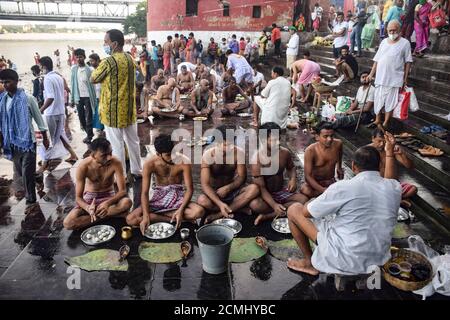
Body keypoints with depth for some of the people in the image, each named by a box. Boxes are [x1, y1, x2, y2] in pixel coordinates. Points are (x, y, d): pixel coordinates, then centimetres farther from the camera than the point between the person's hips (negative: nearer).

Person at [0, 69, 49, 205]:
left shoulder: (27, 98, -12)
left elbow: (38, 118, -6)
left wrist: (45, 137, -3)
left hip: (27, 140, -5)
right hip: (12, 142, 6)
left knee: (27, 171, -2)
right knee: (19, 171, 17)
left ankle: (30, 198, 12)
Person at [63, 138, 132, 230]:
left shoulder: (115, 163, -24)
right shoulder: (83, 167, -24)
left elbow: (123, 191, -23)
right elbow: (78, 197, -20)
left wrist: (107, 203, -42)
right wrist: (88, 208, -42)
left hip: (109, 196, 0)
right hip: (89, 198, 0)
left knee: (127, 202, -35)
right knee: (68, 223, -25)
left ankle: (96, 214, -17)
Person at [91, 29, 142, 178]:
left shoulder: (108, 62, -17)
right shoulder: (130, 59, 4)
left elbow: (93, 79, -5)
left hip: (113, 109, -7)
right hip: (129, 107, 7)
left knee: (116, 144, 3)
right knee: (132, 140, 17)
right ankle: (137, 170, 30)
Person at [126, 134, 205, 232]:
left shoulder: (184, 161, -18)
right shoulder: (150, 164, -17)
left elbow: (189, 189, -16)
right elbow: (144, 193, -17)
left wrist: (181, 210, -31)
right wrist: (146, 216, -32)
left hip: (178, 196, -1)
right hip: (159, 197, 1)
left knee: (199, 212, -33)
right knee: (130, 219, -22)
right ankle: (172, 219, -16)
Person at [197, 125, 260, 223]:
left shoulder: (239, 152, -14)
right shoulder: (208, 155, -21)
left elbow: (242, 177, -8)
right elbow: (205, 184, -25)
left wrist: (228, 188, -27)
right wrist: (219, 203, -39)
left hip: (231, 189, 2)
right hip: (214, 192, -2)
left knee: (254, 189, -27)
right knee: (202, 200, -36)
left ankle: (218, 215, -22)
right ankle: (238, 208, -15)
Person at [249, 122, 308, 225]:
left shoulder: (285, 152, -10)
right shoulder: (257, 160, -24)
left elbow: (291, 168, 13)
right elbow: (261, 188, -23)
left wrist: (293, 179, -11)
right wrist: (274, 205, -37)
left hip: (282, 191, 5)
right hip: (265, 194, -5)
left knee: (303, 199, -19)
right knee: (254, 205, -36)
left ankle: (267, 216, -20)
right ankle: (286, 211, -13)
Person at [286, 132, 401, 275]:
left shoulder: (343, 187, -20)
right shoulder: (395, 187, -5)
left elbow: (306, 212, -7)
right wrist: (390, 152, 27)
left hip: (346, 260, -6)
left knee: (294, 209, 5)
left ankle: (310, 263, 15)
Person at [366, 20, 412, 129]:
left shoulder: (405, 43, -2)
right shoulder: (384, 42, 10)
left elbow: (408, 62, -3)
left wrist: (405, 78, -6)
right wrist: (371, 74, 9)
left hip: (394, 79, -4)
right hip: (380, 77, 4)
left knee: (390, 102, 2)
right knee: (378, 100, 11)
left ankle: (385, 123, 12)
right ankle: (377, 120, 26)